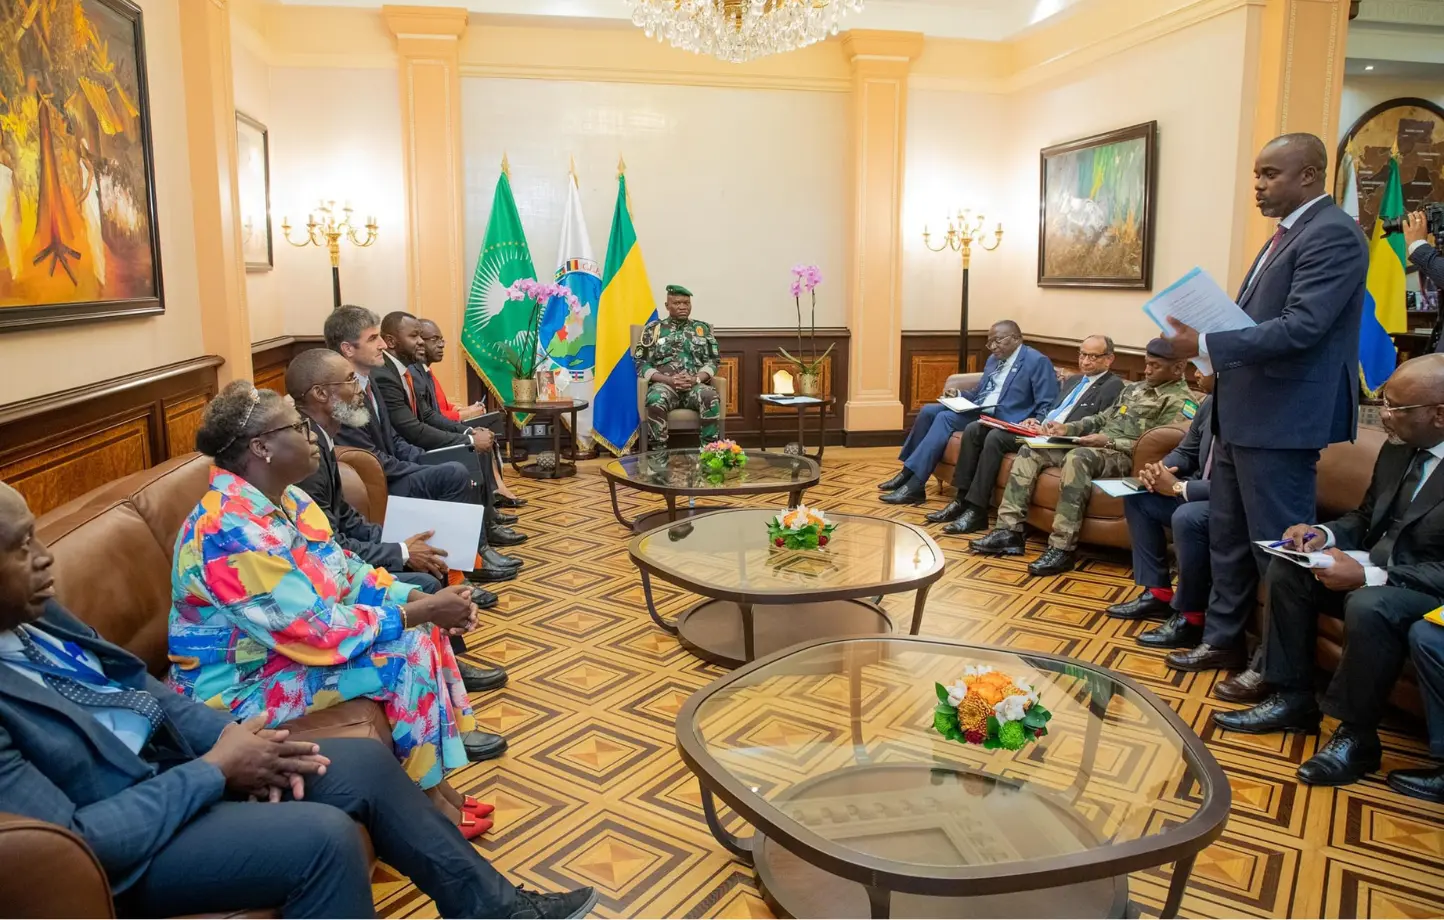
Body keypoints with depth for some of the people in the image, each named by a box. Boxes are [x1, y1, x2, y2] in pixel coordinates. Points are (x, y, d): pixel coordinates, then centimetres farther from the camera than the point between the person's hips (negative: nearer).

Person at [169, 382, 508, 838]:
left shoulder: (286, 500, 0)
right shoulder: (231, 532, -29)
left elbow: (348, 573, 6)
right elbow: (318, 632, -30)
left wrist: (423, 600, -9)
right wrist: (422, 612, -23)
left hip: (287, 646, 9)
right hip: (243, 685, -9)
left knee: (417, 624, 2)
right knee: (408, 650, -19)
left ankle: (448, 731, 9)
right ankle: (429, 794, -3)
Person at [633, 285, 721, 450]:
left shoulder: (703, 329, 18)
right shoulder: (653, 329, 12)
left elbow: (712, 361, 12)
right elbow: (641, 363, 5)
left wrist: (696, 378, -10)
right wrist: (669, 380, -11)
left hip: (696, 385, 1)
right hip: (664, 384, -1)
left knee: (711, 399, -34)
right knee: (655, 401, -37)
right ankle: (658, 453, -29)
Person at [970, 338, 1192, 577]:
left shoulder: (1179, 401, -4)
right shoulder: (1134, 388, 23)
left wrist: (1109, 442, -21)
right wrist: (1068, 428, 6)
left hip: (1124, 457, -9)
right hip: (1098, 446, 9)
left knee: (1077, 457, -39)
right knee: (1031, 449, -5)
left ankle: (1063, 548, -36)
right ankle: (1010, 530, -14)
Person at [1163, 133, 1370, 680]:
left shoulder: (1332, 234, -14)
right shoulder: (1286, 235, 16)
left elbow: (1301, 327, -24)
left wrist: (1208, 345, -24)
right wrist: (1208, 343, 5)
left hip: (1282, 419, -10)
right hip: (1243, 414, 10)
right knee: (1227, 536, 17)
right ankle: (1223, 640, 31)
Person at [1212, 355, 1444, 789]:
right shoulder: (1396, 450, 5)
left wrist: (1368, 576, -30)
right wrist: (1325, 534, -5)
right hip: (1378, 564, 9)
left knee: (1368, 606, -35)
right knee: (1288, 568, -8)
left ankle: (1357, 734, -13)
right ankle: (1292, 699, 0)